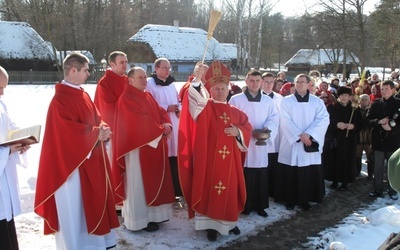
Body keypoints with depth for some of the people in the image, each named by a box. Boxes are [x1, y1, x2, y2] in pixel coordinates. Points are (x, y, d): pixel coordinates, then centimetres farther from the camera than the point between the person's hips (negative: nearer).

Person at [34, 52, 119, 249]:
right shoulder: (60, 100, -17)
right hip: (73, 162, -9)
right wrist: (97, 133, -16)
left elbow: (97, 120, 12)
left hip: (91, 160, 9)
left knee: (93, 200, 16)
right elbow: (69, 131, -23)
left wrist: (103, 130, -10)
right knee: (75, 207, 2)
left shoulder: (83, 95, 11)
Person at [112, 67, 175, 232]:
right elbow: (140, 120, -21)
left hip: (154, 145, 9)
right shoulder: (126, 98, -12)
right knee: (139, 183, -1)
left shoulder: (148, 96, 16)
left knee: (155, 180, 14)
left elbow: (160, 112, 9)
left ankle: (152, 214, 25)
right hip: (138, 146, -9)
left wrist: (167, 125, -11)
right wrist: (161, 129, -16)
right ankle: (140, 219, 9)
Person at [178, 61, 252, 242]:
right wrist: (197, 80, -31)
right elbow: (196, 98, -19)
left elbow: (247, 127, 15)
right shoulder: (205, 107, 1)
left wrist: (238, 131, -5)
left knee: (230, 190, 10)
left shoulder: (235, 112, 11)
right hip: (209, 158, -3)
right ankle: (210, 223, 13)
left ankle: (229, 222, 27)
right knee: (209, 189, 1)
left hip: (230, 159, 4)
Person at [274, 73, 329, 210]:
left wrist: (308, 134, -18)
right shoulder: (286, 101, 2)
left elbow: (323, 120, -6)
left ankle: (304, 199, 19)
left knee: (309, 174, 5)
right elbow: (285, 121, -7)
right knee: (290, 174, 2)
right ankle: (290, 199, 14)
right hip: (291, 143, -1)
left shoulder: (317, 102, 6)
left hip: (310, 144, 1)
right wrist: (300, 135, -16)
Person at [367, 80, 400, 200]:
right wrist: (379, 122, -15)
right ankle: (378, 190, 20)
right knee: (378, 168, 9)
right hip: (378, 140, 2)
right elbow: (368, 119, 1)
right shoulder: (375, 104, 5)